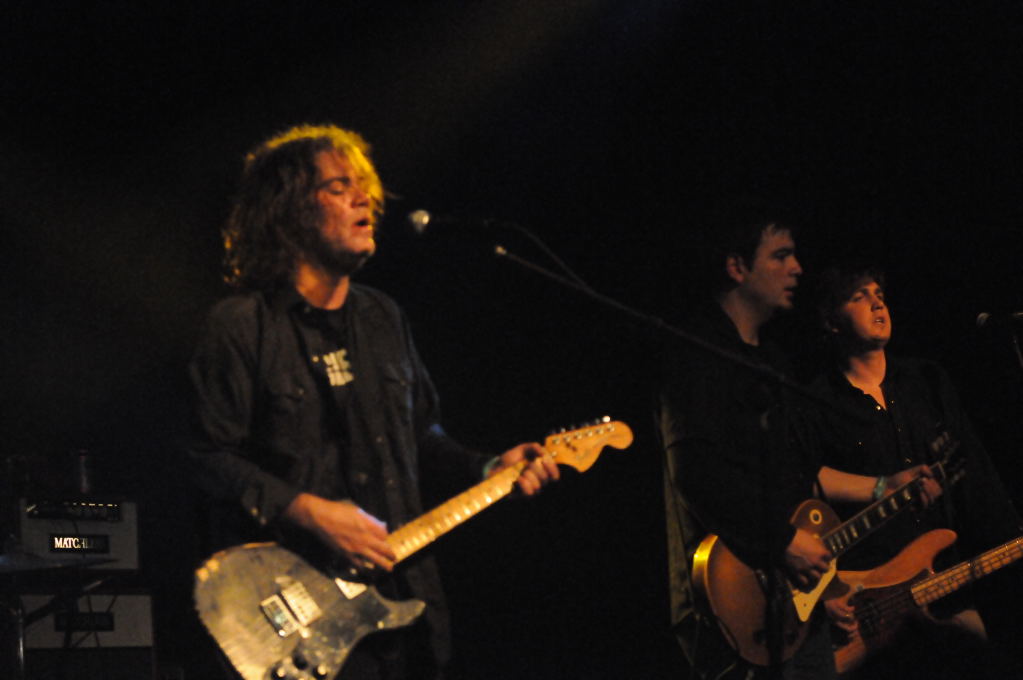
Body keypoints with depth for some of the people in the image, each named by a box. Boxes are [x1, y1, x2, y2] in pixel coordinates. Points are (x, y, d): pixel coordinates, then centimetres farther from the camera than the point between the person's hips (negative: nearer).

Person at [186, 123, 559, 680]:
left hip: (402, 588, 6)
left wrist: (486, 471, 7)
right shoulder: (240, 327, -6)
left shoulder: (383, 319, 16)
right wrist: (310, 513, -19)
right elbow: (212, 460, -11)